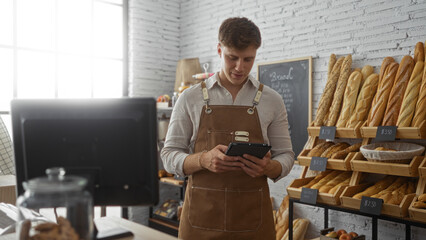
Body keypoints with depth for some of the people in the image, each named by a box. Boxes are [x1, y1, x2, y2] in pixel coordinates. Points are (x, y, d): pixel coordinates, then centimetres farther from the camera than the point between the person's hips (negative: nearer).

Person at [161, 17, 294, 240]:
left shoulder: (272, 100, 2)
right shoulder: (190, 98, -1)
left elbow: (285, 156, 6)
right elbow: (169, 155, 0)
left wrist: (267, 167, -17)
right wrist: (204, 160, -20)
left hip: (252, 216, 1)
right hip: (201, 215, 0)